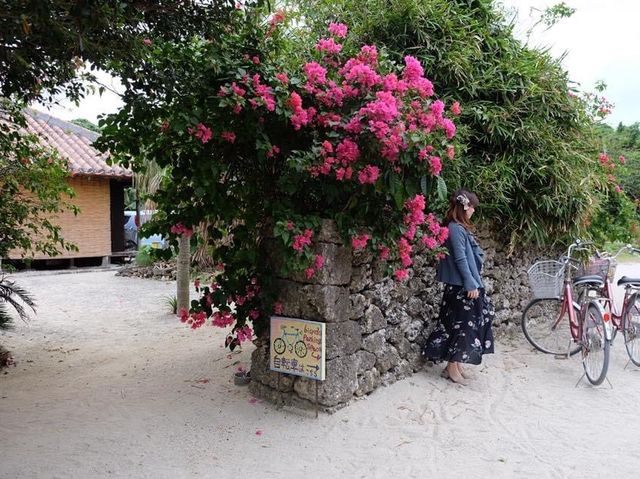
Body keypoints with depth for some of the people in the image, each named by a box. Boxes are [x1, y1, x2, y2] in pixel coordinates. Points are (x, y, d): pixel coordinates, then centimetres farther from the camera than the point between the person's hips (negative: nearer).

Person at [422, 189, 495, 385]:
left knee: (462, 323, 13)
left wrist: (474, 283, 16)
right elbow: (460, 259, -19)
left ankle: (455, 364, 21)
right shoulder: (456, 229, -16)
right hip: (462, 286, -10)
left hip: (464, 284, 10)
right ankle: (453, 368, 5)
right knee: (463, 324, -3)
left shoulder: (461, 227, 14)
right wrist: (471, 284, -17)